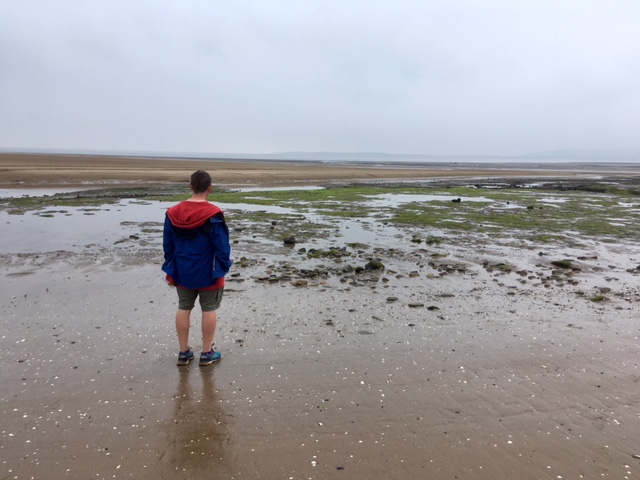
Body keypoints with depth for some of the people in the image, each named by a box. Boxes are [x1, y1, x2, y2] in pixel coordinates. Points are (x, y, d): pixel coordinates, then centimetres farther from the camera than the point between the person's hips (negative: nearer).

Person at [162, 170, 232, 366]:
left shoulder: (173, 213, -1)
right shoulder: (213, 215, -17)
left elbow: (167, 245, 5)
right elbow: (222, 246, -15)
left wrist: (170, 269, 14)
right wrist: (223, 269, -3)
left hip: (183, 272, 5)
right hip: (209, 273, -4)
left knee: (183, 309, 15)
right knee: (209, 309, 8)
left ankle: (184, 352, 23)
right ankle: (207, 353, 17)